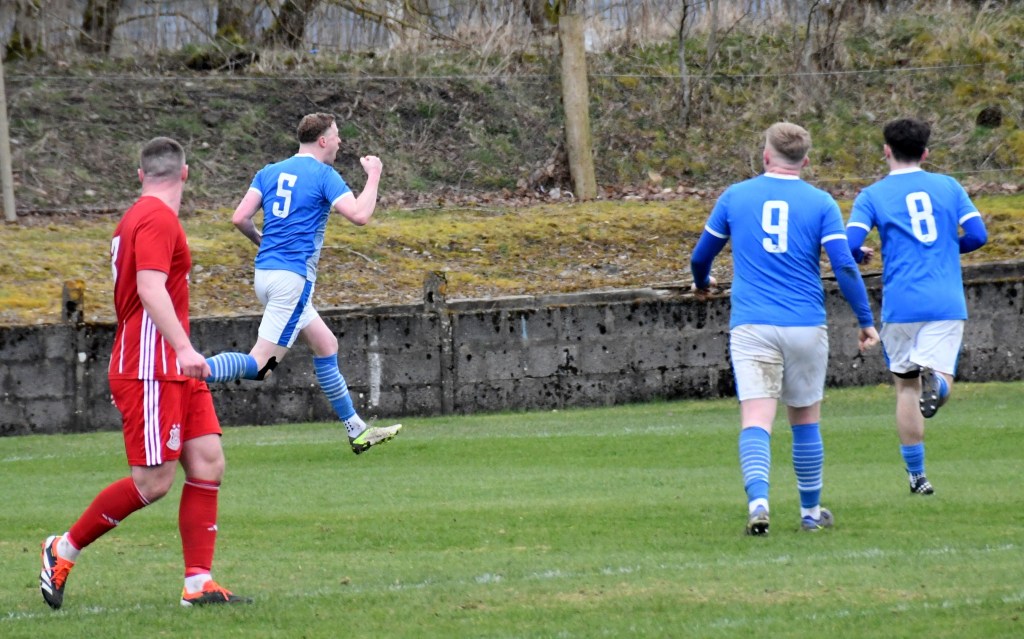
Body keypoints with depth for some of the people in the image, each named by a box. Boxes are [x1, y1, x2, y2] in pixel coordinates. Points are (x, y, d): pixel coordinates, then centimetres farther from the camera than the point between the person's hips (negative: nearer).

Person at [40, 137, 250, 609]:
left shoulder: (140, 217, 17)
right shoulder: (157, 218, -12)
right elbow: (150, 288, -25)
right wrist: (184, 348, -34)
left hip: (176, 373, 10)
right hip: (150, 371, -10)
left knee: (208, 465, 0)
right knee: (153, 483, -8)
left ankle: (199, 584, -2)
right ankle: (64, 551, 7)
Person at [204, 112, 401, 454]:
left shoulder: (269, 172, 12)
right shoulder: (324, 176, -6)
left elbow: (240, 218, 4)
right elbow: (359, 215, -15)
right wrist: (374, 175, 0)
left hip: (266, 271, 9)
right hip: (294, 276, -9)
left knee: (326, 344, 19)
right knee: (258, 365, -11)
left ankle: (356, 430, 25)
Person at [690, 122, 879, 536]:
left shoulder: (736, 196, 7)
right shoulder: (820, 203, 3)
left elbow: (701, 256, 17)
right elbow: (843, 265, -6)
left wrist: (701, 283, 39)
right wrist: (866, 321, 3)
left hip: (751, 326, -1)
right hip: (806, 326, 1)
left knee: (756, 420, -9)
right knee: (806, 420, 15)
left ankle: (758, 500, -31)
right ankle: (811, 512, 24)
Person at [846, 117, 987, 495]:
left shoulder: (872, 196, 4)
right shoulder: (949, 187, 10)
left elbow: (849, 246, -8)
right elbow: (978, 235, 4)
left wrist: (863, 255, 16)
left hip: (901, 305, 0)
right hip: (947, 304, 0)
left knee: (906, 386, 14)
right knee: (940, 384, -3)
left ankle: (916, 475, 15)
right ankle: (935, 379, -41)